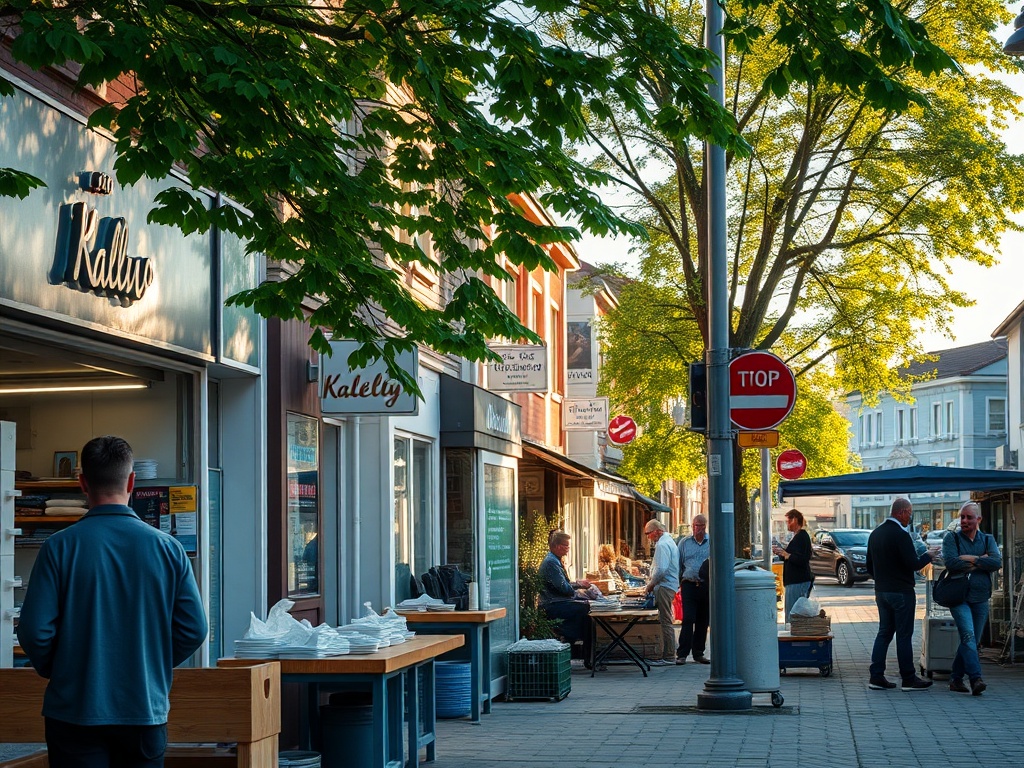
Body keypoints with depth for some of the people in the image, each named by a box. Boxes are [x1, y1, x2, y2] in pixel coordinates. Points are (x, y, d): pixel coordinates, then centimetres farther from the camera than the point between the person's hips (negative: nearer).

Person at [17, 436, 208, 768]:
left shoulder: (59, 547, -9)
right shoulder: (168, 548, -3)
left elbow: (34, 631, -11)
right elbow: (194, 629, -2)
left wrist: (56, 672, 9)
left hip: (74, 712, -2)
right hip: (146, 709, 2)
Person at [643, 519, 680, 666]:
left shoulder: (662, 545, -14)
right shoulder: (669, 541, 19)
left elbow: (661, 569, -23)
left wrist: (651, 584, -11)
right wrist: (652, 580, 18)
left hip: (664, 587, -11)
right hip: (669, 586, 11)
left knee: (666, 622, -8)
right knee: (665, 621, 13)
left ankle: (668, 657, -8)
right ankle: (667, 654, 16)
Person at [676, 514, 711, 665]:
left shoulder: (712, 542, 6)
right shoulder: (684, 543, 7)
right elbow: (678, 565, 12)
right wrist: (679, 583, 7)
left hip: (707, 586, 1)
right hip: (689, 585, -1)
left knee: (703, 621, 8)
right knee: (688, 620, -9)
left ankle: (698, 653, 16)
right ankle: (682, 654, -8)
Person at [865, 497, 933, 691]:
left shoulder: (875, 534, 9)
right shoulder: (900, 534, -17)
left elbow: (870, 566, 17)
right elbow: (913, 564, -20)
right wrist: (927, 556, -2)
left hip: (881, 592, 8)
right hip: (901, 592, -8)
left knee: (884, 632, 12)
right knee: (904, 635, -1)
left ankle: (876, 676, 8)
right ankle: (908, 679, 4)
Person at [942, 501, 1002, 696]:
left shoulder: (988, 539, 12)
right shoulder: (951, 538, 3)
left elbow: (997, 562, -6)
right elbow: (951, 563, -15)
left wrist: (971, 559, -13)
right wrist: (981, 561, -9)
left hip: (980, 599, 4)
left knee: (971, 640, 6)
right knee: (968, 635, -20)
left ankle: (956, 679, 18)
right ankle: (975, 678, -27)